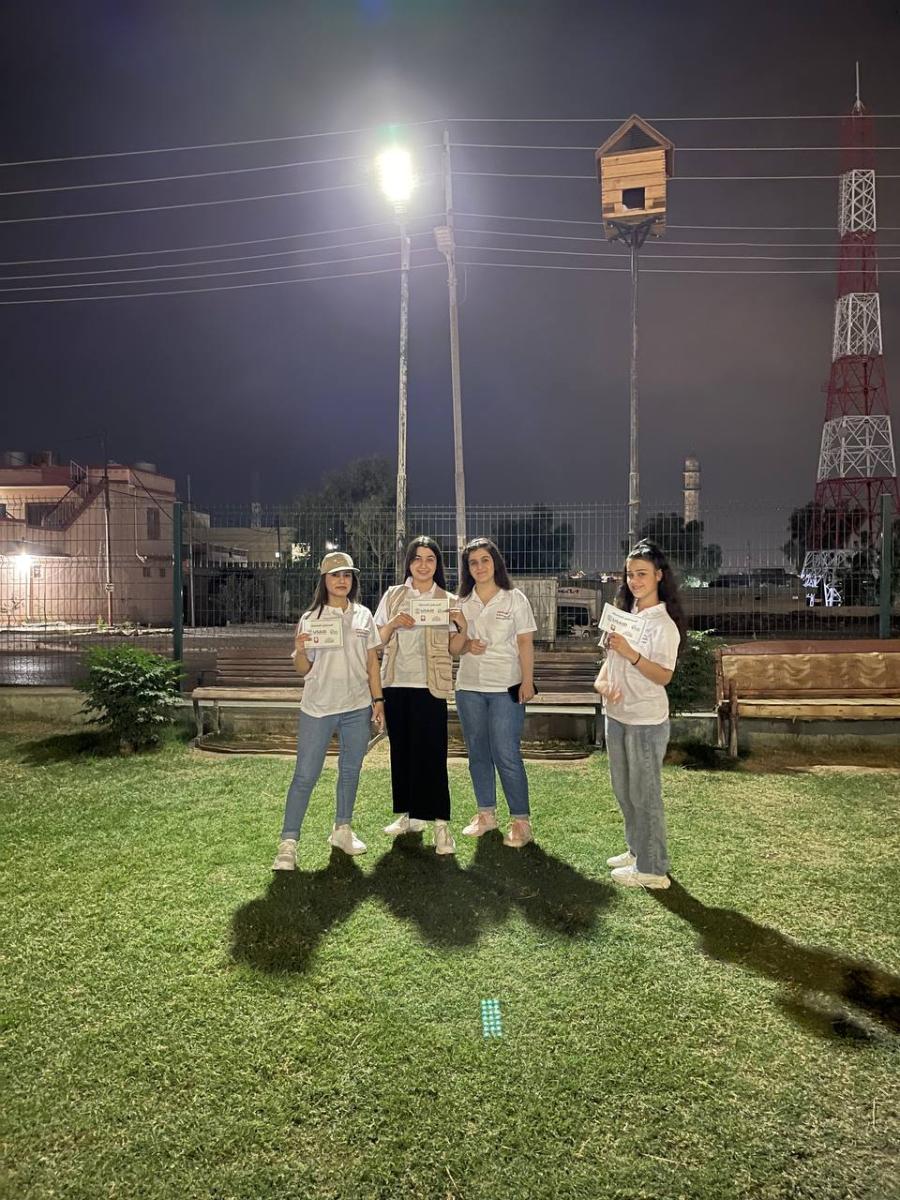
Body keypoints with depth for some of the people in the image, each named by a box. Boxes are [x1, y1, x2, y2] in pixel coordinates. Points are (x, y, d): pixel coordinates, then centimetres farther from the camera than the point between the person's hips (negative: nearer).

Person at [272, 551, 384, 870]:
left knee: (350, 771, 13)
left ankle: (342, 830, 29)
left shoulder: (363, 616, 6)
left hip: (357, 708, 3)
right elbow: (303, 669, 2)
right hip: (317, 709, -3)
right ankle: (288, 841, 5)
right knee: (305, 775, -1)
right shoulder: (310, 618, 0)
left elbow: (372, 661, 9)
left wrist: (378, 700, 4)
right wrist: (300, 650, -19)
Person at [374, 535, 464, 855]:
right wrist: (393, 623, -10)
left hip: (429, 685, -3)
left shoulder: (447, 600, 5)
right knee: (401, 749, 10)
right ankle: (408, 814, 23)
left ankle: (440, 823, -2)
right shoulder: (393, 595, 9)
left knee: (431, 752, -7)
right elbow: (377, 640, 8)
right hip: (396, 683, 3)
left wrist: (463, 624, -14)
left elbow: (455, 649, 3)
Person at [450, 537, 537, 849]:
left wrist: (527, 681, -10)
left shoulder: (515, 598, 0)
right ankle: (486, 814, 25)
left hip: (506, 688, -4)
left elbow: (525, 643, -2)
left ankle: (521, 821, 4)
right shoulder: (462, 602, 8)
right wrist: (466, 644, -12)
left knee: (507, 755, -7)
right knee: (478, 753, 12)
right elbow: (453, 647, 10)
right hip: (469, 687, 4)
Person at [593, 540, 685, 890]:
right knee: (624, 790, 19)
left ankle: (652, 869, 16)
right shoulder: (624, 613, 8)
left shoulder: (664, 624, -15)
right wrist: (602, 677, -6)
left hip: (647, 721, -8)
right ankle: (636, 850, 37)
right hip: (617, 715, 8)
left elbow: (663, 676, -19)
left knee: (645, 794, 2)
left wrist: (631, 654, -32)